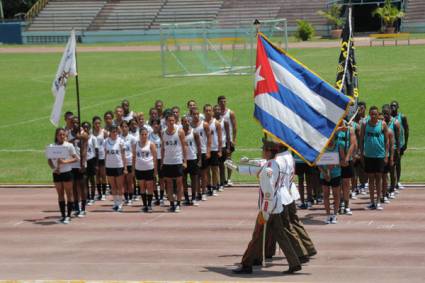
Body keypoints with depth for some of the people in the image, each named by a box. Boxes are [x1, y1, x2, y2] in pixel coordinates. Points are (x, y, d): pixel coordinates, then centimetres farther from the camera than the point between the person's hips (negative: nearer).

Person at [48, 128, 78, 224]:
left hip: (66, 172, -3)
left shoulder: (69, 146, -5)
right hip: (57, 173, 3)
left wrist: (65, 161, -19)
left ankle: (68, 216, 5)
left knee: (69, 193, 1)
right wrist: (53, 168, -9)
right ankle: (63, 215, 14)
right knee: (60, 194, 8)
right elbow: (49, 160, 8)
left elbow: (76, 158, -6)